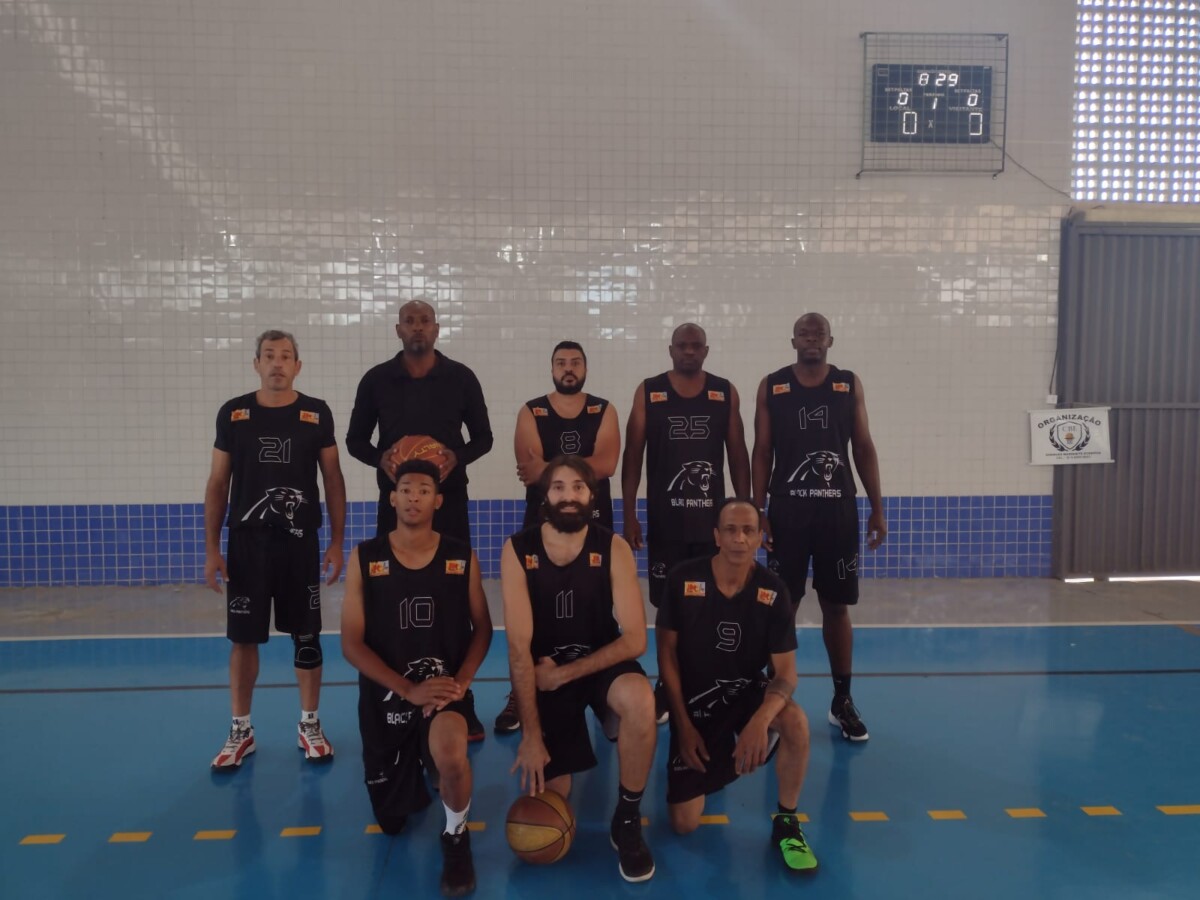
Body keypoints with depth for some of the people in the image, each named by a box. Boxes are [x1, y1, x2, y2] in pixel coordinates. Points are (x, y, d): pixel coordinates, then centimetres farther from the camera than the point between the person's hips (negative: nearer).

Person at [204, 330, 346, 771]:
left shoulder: (317, 414, -1)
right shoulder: (232, 414, 1)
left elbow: (333, 479, 3)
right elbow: (217, 484, 4)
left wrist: (337, 542, -2)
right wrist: (211, 549, -1)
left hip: (300, 543, 0)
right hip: (247, 542, 1)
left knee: (307, 636, 7)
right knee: (243, 638, 7)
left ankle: (309, 725, 22)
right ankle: (241, 731, 23)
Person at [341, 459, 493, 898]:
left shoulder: (462, 557, -4)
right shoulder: (364, 558, -7)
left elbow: (482, 629, 3)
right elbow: (352, 644, -8)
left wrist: (460, 682, -15)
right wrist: (409, 689, -19)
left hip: (443, 687, -1)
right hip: (385, 693, 2)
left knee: (450, 754, -37)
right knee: (391, 820, 16)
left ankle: (456, 835, -4)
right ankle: (419, 769, 52)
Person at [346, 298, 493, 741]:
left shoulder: (461, 378, 2)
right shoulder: (377, 380, 3)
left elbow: (483, 437, 7)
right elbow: (355, 439, 9)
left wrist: (457, 457, -14)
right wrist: (381, 459, -12)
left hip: (449, 502, -1)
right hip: (396, 501, 1)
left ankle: (461, 705, 11)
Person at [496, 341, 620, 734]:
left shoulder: (604, 411, 3)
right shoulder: (531, 412, 1)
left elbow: (607, 464, -13)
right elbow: (529, 469, -13)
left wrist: (549, 470, -19)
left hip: (594, 522, 1)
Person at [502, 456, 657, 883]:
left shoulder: (614, 549, -13)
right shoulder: (517, 551, -14)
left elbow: (634, 639, -16)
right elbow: (519, 647, -17)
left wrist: (565, 673, -20)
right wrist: (531, 733, -21)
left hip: (600, 663, 0)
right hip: (544, 673, 0)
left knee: (641, 701, -35)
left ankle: (627, 821, -10)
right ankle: (565, 753, 34)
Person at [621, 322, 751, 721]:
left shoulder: (726, 393, 4)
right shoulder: (648, 392, 1)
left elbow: (738, 454, 6)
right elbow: (632, 455, 1)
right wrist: (629, 514, -4)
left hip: (713, 517, 1)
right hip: (664, 519, -1)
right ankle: (668, 687, 20)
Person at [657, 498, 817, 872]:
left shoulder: (773, 590, -12)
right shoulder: (683, 579, -15)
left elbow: (785, 672, -14)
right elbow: (667, 654, -7)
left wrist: (760, 720, -34)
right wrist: (683, 725, -10)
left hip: (747, 690, 1)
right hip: (695, 698, 0)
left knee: (796, 722, -34)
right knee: (684, 823, -6)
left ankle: (786, 822, -7)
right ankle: (711, 764, 29)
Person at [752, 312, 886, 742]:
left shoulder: (850, 385, 5)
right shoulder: (771, 386, 2)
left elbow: (864, 448, 6)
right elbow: (762, 452, 1)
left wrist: (877, 509, 2)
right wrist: (758, 511, -5)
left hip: (838, 509, 1)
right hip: (787, 508, -1)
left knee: (837, 606, 8)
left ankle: (842, 701, 21)